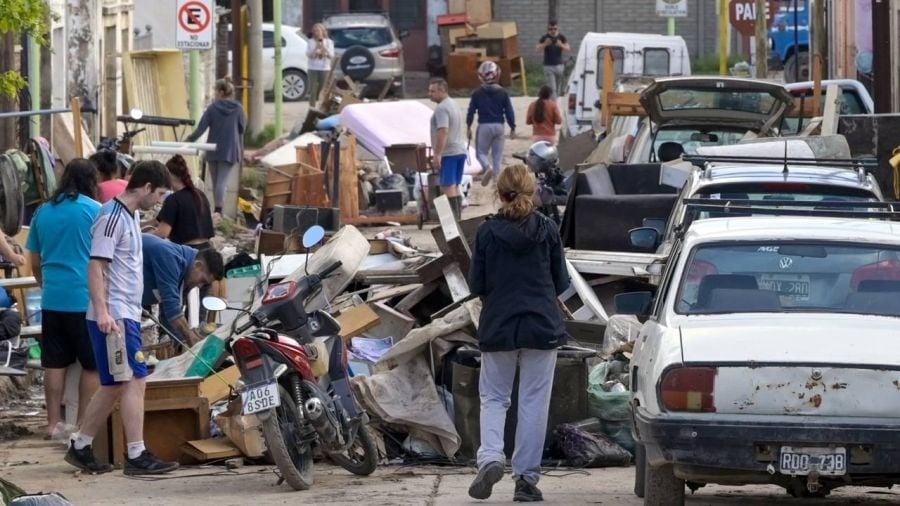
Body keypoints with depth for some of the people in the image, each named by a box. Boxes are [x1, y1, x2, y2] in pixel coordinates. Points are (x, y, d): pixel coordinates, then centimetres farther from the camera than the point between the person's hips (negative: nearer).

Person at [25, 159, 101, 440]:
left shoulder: (43, 212, 9)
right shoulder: (94, 210, -5)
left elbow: (35, 263, 17)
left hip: (53, 298, 5)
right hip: (86, 298, -5)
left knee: (55, 363, 9)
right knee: (92, 365, 4)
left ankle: (54, 423, 10)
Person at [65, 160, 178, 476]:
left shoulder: (131, 216, 17)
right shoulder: (113, 217, -14)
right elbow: (96, 266, -20)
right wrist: (102, 311, -27)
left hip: (127, 315, 10)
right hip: (114, 317, -10)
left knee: (114, 387, 12)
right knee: (135, 381, -11)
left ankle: (80, 448, 19)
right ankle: (137, 456, -11)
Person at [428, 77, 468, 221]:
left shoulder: (442, 108, -14)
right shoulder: (454, 105, 18)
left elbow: (443, 132, -24)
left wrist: (437, 155, -25)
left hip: (448, 153, -10)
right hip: (460, 151, 10)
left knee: (448, 187, -10)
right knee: (455, 187, 13)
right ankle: (458, 218, 15)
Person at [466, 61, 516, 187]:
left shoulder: (477, 93, -5)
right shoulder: (502, 93, -1)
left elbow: (471, 111, -1)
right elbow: (509, 112, 1)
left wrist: (468, 127, 11)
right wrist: (512, 128, 10)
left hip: (484, 126, -2)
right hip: (499, 125, 2)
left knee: (481, 152, 8)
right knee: (498, 155, 10)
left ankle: (488, 167, -22)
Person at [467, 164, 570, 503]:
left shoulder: (487, 232, -6)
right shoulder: (547, 230, -4)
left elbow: (476, 285, -3)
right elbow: (561, 283, 2)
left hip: (498, 328, 0)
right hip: (542, 328, 0)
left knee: (493, 397, 12)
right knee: (534, 402, 5)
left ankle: (490, 457, -12)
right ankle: (526, 478, 4)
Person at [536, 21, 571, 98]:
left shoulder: (561, 37, 1)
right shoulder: (545, 38, -5)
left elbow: (568, 48, -8)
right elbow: (538, 50, -12)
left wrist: (561, 45, -28)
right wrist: (545, 44, -30)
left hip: (559, 65, 3)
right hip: (548, 66, -3)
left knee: (558, 88, 11)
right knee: (552, 88, -11)